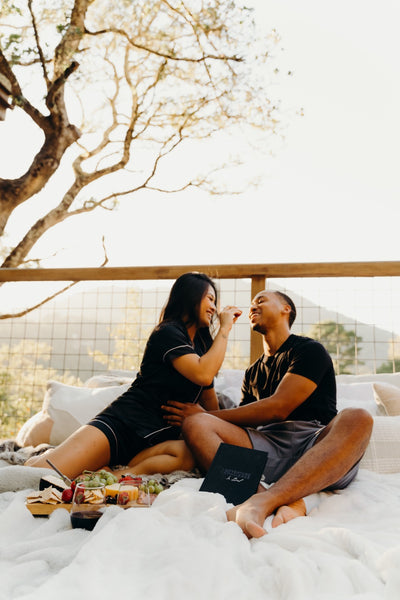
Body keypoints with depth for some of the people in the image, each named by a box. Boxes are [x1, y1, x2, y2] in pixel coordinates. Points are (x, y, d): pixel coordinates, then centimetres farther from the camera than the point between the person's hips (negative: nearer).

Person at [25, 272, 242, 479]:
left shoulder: (201, 346, 21)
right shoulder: (167, 333, -4)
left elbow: (208, 397, 28)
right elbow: (203, 375, -18)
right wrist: (224, 329, -8)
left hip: (157, 439, 7)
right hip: (123, 424, -7)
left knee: (191, 455, -33)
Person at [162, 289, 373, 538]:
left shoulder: (310, 350, 8)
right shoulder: (253, 373, 28)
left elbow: (278, 408, -5)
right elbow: (243, 424, 23)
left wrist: (207, 415, -3)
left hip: (318, 448, -4)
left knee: (357, 418, -35)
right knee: (195, 424, -16)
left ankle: (262, 501, -49)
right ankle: (286, 503, -38)